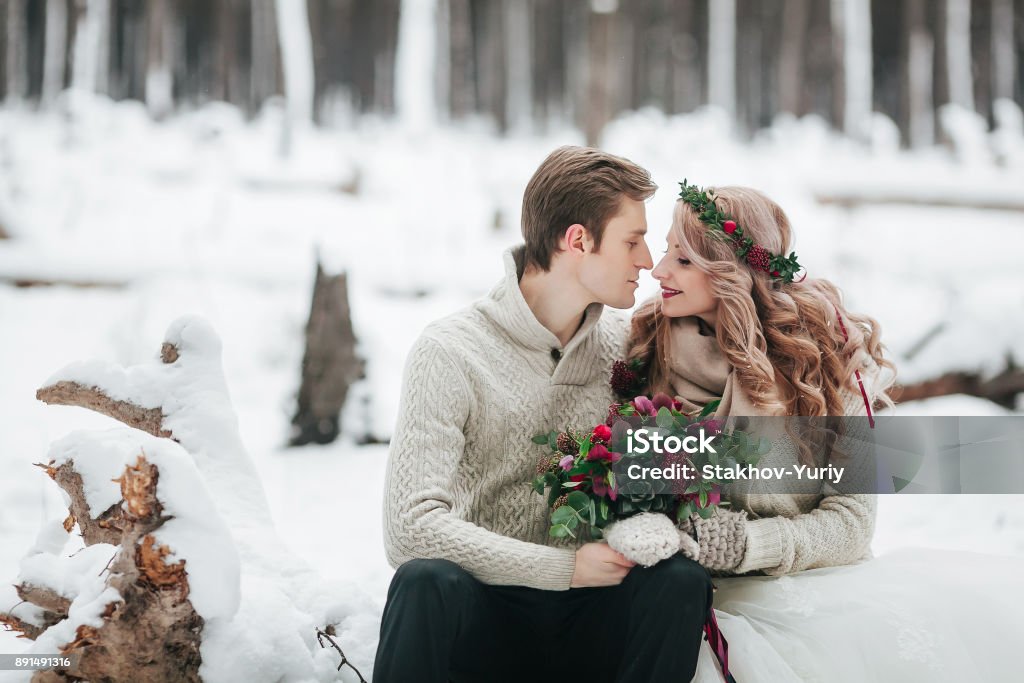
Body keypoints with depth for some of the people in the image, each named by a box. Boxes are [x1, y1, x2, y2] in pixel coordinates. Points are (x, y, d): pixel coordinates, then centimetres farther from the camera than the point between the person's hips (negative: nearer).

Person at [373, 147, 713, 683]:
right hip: (486, 612, -4)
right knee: (427, 581, -35)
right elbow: (409, 525, -18)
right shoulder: (450, 352, -9)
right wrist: (564, 568, -19)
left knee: (681, 580, -26)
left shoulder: (626, 351, 8)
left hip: (587, 619, 4)